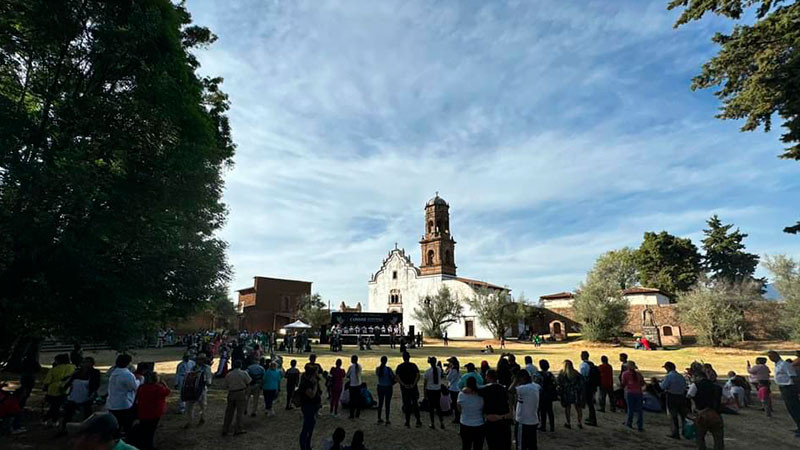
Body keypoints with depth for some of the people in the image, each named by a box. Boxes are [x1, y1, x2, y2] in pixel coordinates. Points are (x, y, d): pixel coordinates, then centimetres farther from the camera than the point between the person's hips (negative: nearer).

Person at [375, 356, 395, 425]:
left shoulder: (378, 369, -6)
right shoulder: (388, 369, -18)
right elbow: (393, 378, -14)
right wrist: (392, 383, 4)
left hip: (380, 387, 4)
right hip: (388, 387, -4)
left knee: (380, 403, 15)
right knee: (387, 404, 5)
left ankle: (379, 418, 23)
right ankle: (387, 420, 8)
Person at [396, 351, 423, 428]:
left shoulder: (399, 367, -2)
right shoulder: (413, 365, -2)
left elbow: (397, 377, -11)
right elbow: (418, 376, -11)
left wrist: (403, 384, -12)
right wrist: (413, 384, -12)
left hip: (404, 388, 0)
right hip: (413, 388, 0)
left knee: (406, 405, 8)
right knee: (415, 404, 11)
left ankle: (407, 423, 11)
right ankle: (418, 422, 11)